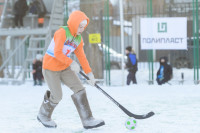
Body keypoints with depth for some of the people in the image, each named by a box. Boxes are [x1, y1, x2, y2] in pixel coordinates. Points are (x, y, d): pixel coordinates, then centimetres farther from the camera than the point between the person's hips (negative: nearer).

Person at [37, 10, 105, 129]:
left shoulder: (79, 39, 2)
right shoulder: (62, 33, -21)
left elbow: (82, 57, 5)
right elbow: (57, 53, -28)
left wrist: (90, 73, -1)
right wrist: (71, 63, -29)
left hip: (65, 68, 7)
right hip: (50, 67, -7)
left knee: (79, 89, -6)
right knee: (57, 96, -3)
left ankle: (87, 120, -7)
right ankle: (43, 115, 26)